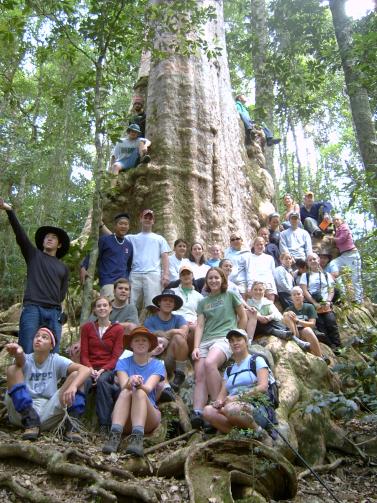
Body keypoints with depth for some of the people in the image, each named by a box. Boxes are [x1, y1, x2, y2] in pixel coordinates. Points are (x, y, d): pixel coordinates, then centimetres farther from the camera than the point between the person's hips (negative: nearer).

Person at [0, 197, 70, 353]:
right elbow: (20, 234, 2)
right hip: (32, 309, -2)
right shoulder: (33, 255, 16)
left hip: (54, 312, 3)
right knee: (26, 353, -12)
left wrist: (53, 304, 2)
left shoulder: (63, 268, 23)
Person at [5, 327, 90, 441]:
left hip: (48, 412, 0)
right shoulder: (27, 359, -1)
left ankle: (69, 423, -13)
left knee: (76, 375, -15)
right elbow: (20, 361, -29)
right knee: (12, 370, -20)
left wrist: (73, 386, -39)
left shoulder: (56, 360, -1)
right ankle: (30, 423, -18)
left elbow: (86, 370, -17)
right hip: (22, 413, 0)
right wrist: (18, 353, -56)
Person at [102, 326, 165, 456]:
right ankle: (114, 435, -44)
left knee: (140, 393, -30)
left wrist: (139, 385, -37)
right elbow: (123, 386, -12)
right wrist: (129, 383, -36)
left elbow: (148, 388, -13)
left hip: (150, 416, -1)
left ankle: (137, 438, -49)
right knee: (126, 392, -28)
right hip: (125, 420, 1)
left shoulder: (157, 365, 4)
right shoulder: (123, 363, 6)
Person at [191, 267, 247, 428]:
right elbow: (200, 326, 11)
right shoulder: (203, 302, 21)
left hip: (224, 338, -4)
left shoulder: (230, 295, 12)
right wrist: (196, 347, -2)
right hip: (205, 341, 5)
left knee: (209, 363, -34)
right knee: (199, 376, -18)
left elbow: (243, 317, 15)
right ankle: (197, 413, -28)